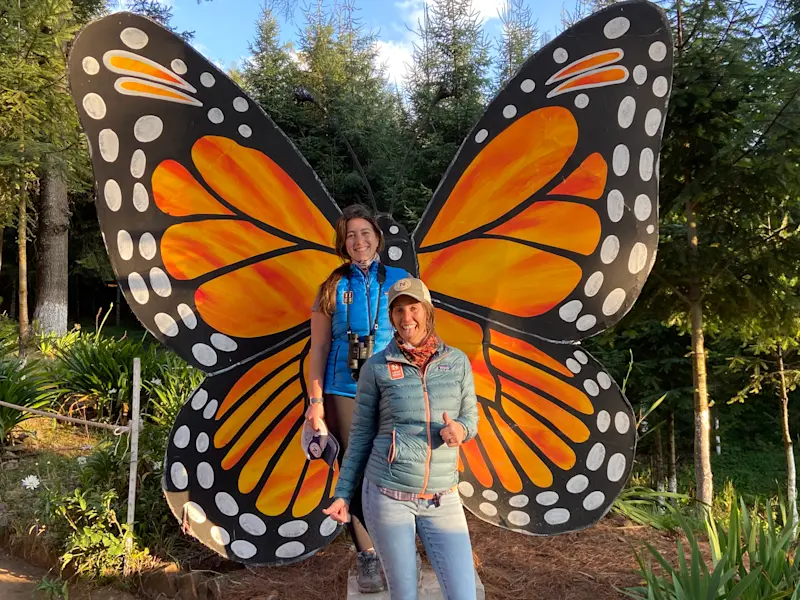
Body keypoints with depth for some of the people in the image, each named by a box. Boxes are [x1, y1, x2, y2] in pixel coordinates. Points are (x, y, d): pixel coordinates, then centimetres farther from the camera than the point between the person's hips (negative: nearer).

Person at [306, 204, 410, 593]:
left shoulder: (400, 281, 6)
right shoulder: (333, 288, 6)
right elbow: (318, 348, 6)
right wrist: (316, 399, 0)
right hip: (345, 392, 1)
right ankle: (366, 555, 17)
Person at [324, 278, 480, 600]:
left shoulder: (457, 361, 0)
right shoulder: (376, 367, -5)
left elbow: (470, 418, 10)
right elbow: (361, 434, 2)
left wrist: (460, 431, -13)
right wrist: (343, 494, -1)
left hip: (441, 499, 2)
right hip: (386, 494, -2)